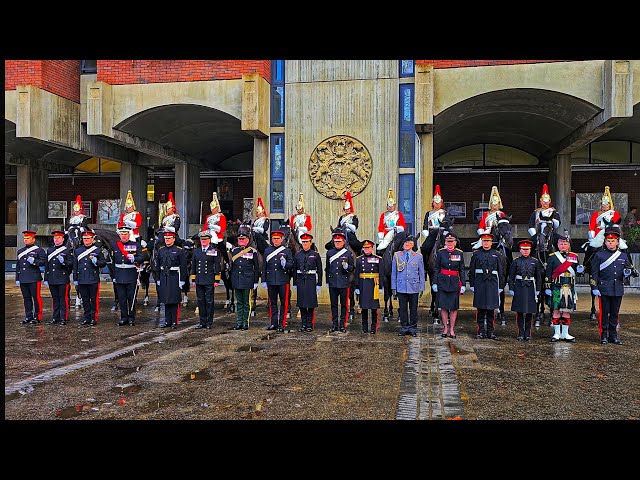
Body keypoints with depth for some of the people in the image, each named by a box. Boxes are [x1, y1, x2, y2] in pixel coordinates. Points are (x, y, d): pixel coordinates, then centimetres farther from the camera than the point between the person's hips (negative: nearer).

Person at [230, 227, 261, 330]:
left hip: (247, 282, -4)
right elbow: (232, 266, 17)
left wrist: (255, 282, -2)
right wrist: (231, 280, 14)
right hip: (237, 282, 4)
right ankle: (239, 322, 15)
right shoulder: (234, 251, 9)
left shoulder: (252, 251, -2)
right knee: (239, 302, 9)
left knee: (246, 303, 2)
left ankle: (245, 323, 8)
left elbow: (257, 268, 1)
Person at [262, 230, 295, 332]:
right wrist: (264, 280, 6)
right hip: (271, 281, 2)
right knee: (272, 303, 9)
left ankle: (282, 324, 7)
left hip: (283, 281, -2)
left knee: (284, 303, 0)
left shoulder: (287, 250, 4)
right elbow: (264, 267, 10)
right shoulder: (267, 250, 9)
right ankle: (274, 323, 17)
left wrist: (285, 264, -21)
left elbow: (291, 264, 1)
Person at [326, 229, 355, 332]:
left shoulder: (348, 253, 2)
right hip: (333, 283, 2)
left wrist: (347, 267, -17)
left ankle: (342, 324, 10)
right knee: (333, 304, 6)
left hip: (344, 283, -2)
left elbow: (352, 268, 4)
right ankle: (334, 324, 14)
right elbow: (327, 268, 14)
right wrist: (327, 281, 12)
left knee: (344, 304, 3)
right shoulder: (329, 253, 9)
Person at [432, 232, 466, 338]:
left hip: (454, 282, 1)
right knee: (443, 306, 3)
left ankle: (452, 329, 13)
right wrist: (434, 283, -1)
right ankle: (445, 328, 15)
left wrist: (463, 284, 1)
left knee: (454, 307, 3)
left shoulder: (459, 253, 3)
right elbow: (436, 269, 3)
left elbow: (462, 270, 6)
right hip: (442, 282, 0)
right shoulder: (440, 252, 2)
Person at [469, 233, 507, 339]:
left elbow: (501, 272, 8)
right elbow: (471, 271, 6)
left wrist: (500, 286, 4)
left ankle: (491, 331, 11)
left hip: (492, 284, 1)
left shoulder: (497, 255, 8)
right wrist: (472, 285, 0)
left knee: (491, 308, 4)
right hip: (480, 284, 0)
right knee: (480, 308, 2)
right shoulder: (476, 254, 7)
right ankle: (481, 330, 9)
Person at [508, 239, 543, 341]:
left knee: (529, 312, 5)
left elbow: (539, 277, 8)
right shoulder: (516, 262, 3)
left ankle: (527, 334, 14)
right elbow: (511, 277, 3)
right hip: (519, 288, -1)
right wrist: (511, 289, -4)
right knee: (519, 312, 2)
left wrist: (538, 290, 3)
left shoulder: (535, 262, 6)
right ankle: (520, 333, 10)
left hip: (530, 288, 1)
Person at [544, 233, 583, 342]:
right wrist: (547, 287, -5)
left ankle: (565, 333, 14)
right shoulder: (552, 257, 3)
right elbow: (548, 273, 0)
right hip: (556, 287, -3)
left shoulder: (574, 256, 13)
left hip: (569, 288, 3)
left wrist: (580, 269, -7)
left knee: (567, 311, 6)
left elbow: (576, 271, 16)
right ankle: (557, 333, 8)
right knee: (556, 310, -1)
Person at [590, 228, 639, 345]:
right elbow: (594, 273, -1)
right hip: (604, 289, -3)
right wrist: (594, 287, -7)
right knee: (604, 313, 0)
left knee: (614, 313, 9)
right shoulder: (599, 255, 0)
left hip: (618, 290, 3)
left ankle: (613, 335, 18)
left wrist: (630, 271, -7)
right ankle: (604, 335, 8)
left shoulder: (623, 256, 11)